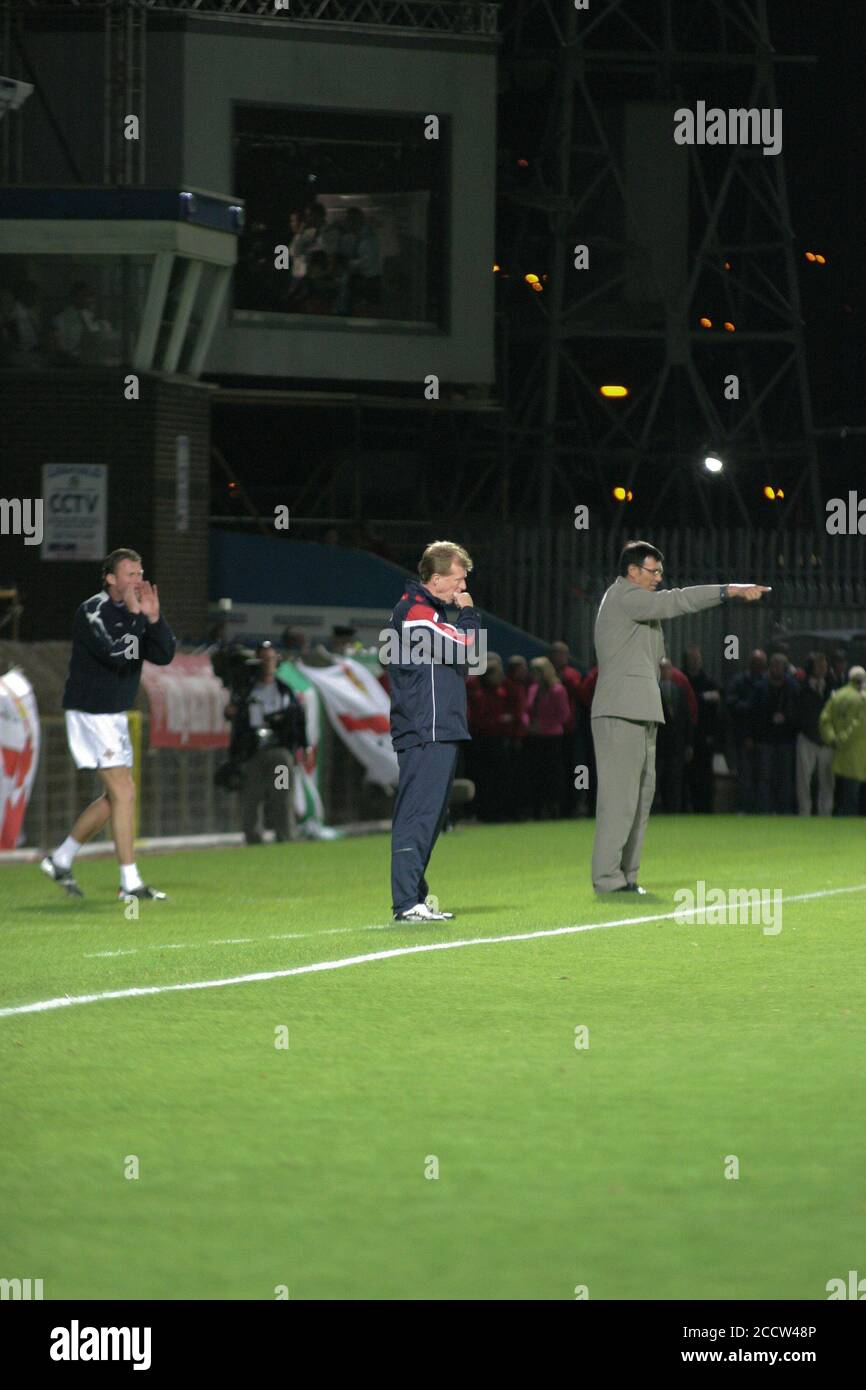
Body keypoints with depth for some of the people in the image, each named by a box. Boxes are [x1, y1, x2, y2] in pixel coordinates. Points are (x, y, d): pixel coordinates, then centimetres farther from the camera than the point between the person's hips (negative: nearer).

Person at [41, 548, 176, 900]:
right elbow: (117, 654, -28)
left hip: (114, 714, 9)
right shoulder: (93, 612, -15)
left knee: (115, 797, 12)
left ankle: (61, 860, 24)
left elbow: (164, 656, 0)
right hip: (90, 713, -9)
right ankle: (130, 882, -7)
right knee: (123, 793, -11)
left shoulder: (133, 612, 9)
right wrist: (135, 615, -23)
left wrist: (154, 618, -12)